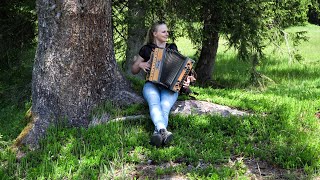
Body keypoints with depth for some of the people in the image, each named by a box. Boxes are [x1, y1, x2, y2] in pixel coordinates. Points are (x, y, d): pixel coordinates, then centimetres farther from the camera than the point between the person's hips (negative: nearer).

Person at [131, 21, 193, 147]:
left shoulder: (172, 48, 16)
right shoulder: (147, 49, 11)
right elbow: (133, 70, 18)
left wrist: (185, 79, -4)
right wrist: (140, 64, -5)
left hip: (170, 86, 1)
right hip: (152, 84, -1)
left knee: (165, 106, -34)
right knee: (154, 104, -37)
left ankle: (157, 133, -56)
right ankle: (163, 131, -60)